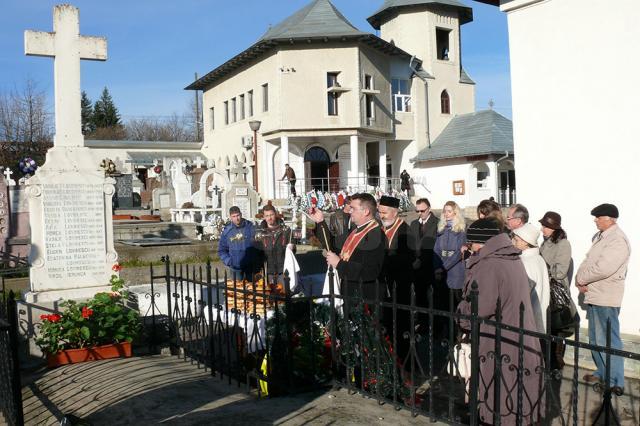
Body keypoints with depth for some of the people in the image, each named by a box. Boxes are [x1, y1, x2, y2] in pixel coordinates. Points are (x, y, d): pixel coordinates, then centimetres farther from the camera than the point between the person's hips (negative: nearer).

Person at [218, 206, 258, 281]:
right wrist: (228, 261, -7)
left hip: (250, 266, -1)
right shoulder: (227, 230, 1)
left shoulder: (250, 227, -3)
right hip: (235, 268, 1)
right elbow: (221, 250, 7)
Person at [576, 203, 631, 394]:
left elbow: (602, 269, -27)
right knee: (595, 339, 20)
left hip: (606, 299, -10)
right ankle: (602, 373, 34)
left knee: (608, 341, -5)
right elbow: (587, 262, 12)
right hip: (594, 295, 10)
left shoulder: (618, 241, -18)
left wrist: (581, 279, -12)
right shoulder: (599, 237, 13)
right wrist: (581, 281, -5)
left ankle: (616, 383, 2)